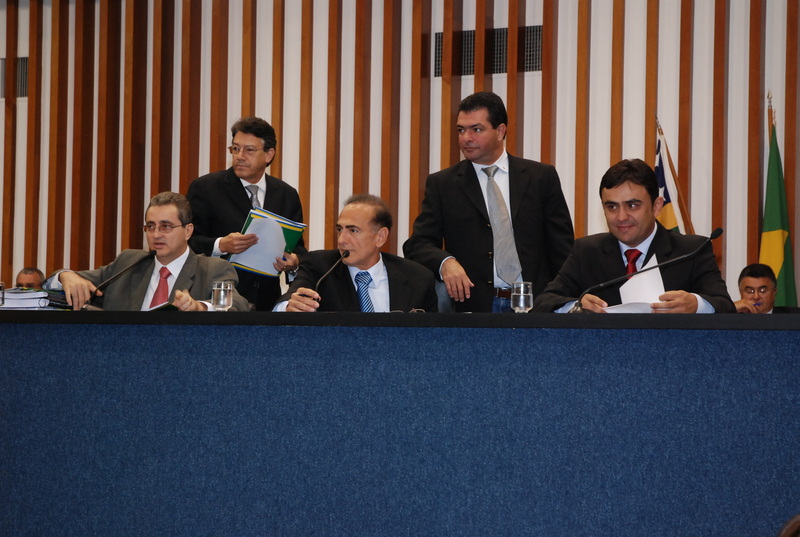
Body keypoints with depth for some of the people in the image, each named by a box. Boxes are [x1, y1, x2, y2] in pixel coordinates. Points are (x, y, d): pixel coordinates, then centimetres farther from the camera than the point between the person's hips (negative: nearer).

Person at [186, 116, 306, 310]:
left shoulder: (287, 195, 10)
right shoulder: (204, 188, 0)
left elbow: (298, 248, 12)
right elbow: (187, 242, -6)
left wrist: (294, 263, -11)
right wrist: (221, 245, -24)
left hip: (267, 300, 3)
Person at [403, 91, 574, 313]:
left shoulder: (542, 177, 9)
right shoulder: (441, 184, 9)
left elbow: (562, 248, 8)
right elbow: (417, 244, 4)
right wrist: (445, 262, -17)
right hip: (474, 306, 0)